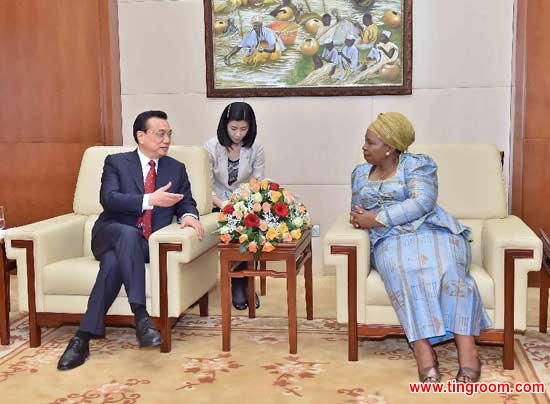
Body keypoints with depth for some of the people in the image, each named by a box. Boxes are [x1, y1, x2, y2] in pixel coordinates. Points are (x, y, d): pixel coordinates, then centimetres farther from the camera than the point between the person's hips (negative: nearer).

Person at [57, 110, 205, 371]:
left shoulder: (176, 169, 16)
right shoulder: (116, 162, 6)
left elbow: (186, 202, 11)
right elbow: (108, 199, -10)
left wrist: (188, 215, -15)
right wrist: (150, 200, -23)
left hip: (150, 245, 1)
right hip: (112, 235, -1)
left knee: (114, 262, -33)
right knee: (128, 233, -39)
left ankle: (83, 337, -32)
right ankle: (140, 315, -45)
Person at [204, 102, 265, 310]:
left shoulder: (255, 149, -2)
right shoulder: (211, 148, -7)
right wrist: (224, 205, -26)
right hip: (218, 205, -2)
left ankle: (241, 284, -11)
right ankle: (241, 284, -11)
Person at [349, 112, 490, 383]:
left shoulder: (417, 164, 7)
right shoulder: (360, 173, 24)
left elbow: (422, 203, -9)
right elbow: (358, 211, 25)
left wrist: (377, 218, -12)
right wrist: (359, 217, -1)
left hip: (431, 230, -1)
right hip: (391, 240, 1)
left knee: (447, 269, -34)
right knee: (401, 269, -35)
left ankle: (467, 349, -40)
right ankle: (423, 351, -44)